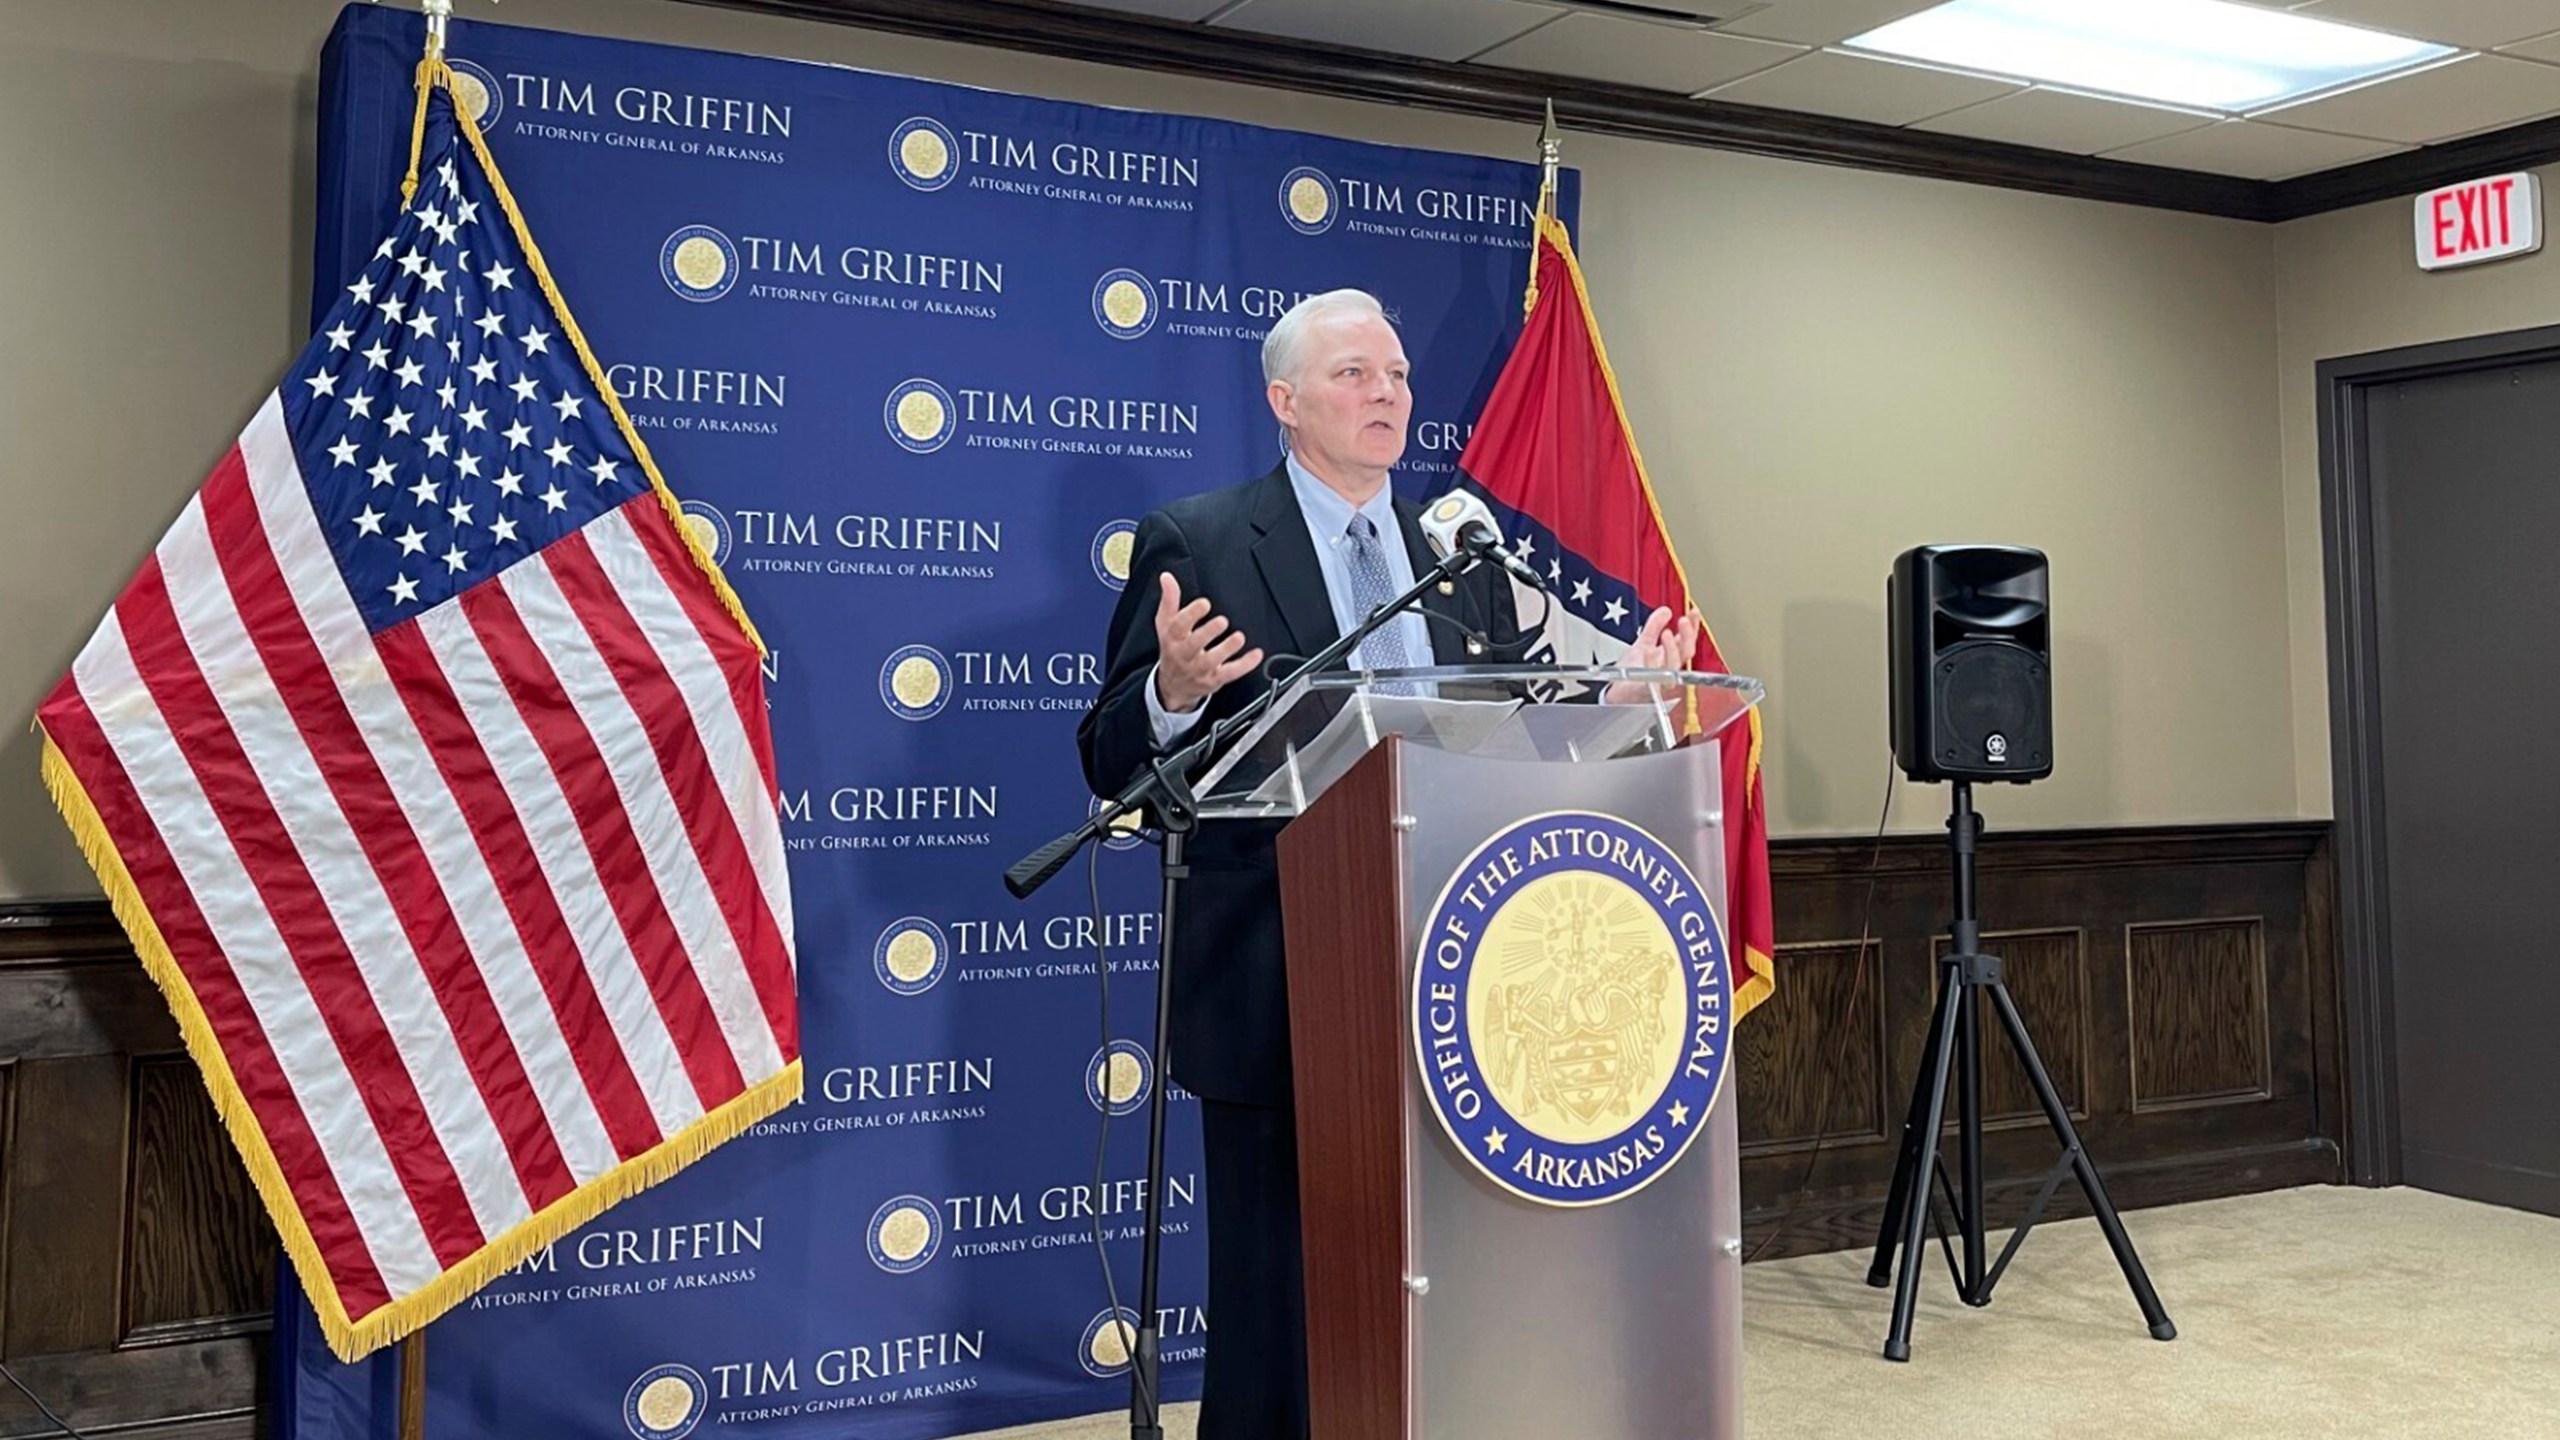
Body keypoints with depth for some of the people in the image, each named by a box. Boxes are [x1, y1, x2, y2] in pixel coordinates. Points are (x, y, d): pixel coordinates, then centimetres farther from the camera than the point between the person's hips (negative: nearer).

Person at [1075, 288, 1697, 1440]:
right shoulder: (1195, 547, -3)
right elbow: (1114, 762, -7)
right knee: (1275, 1290, 6)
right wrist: (1174, 692, -27)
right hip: (1276, 992, -4)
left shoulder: (1466, 558, 13)